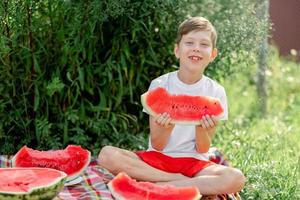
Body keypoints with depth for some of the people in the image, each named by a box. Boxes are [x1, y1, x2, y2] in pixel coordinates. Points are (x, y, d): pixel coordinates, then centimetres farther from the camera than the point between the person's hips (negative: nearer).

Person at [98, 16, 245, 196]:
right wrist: (166, 128, -27)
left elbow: (202, 149, -1)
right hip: (157, 158, 0)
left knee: (236, 179, -31)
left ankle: (156, 186, -23)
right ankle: (180, 181, -18)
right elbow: (157, 145, -5)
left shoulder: (216, 92, -2)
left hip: (193, 162, 0)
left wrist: (201, 129, -23)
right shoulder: (159, 85, -4)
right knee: (107, 155, -27)